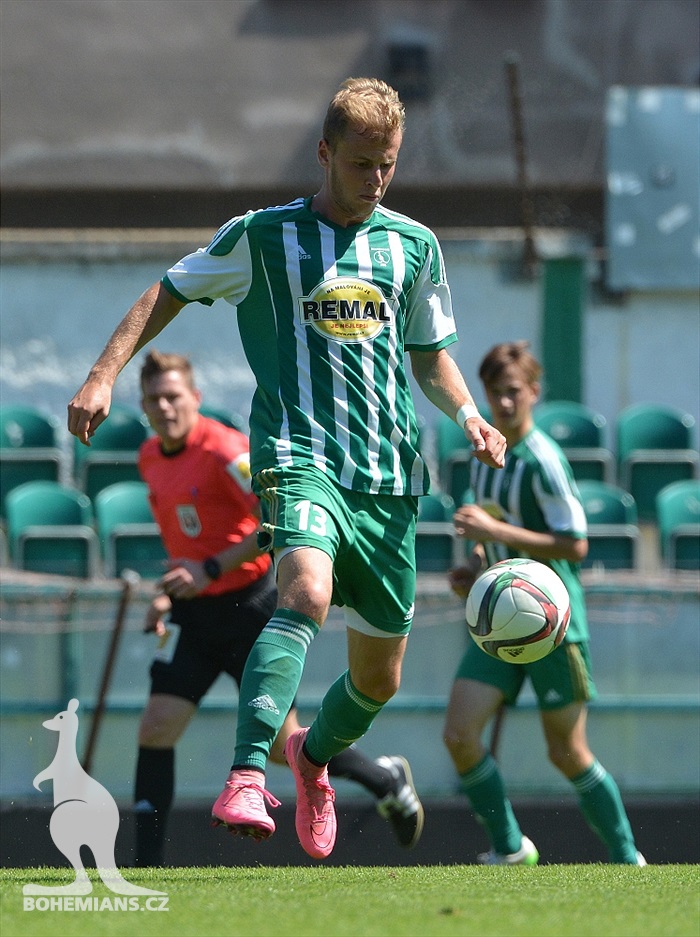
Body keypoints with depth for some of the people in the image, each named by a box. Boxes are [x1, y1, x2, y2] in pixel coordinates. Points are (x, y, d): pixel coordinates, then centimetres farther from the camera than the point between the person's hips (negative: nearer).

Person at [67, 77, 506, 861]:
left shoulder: (413, 245, 13)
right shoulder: (263, 236, 3)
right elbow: (168, 294, 11)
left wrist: (467, 415, 3)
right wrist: (104, 374, -1)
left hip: (389, 474, 4)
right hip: (299, 453, -4)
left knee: (379, 675, 10)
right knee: (306, 593, -34)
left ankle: (315, 755, 43)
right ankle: (245, 778, -40)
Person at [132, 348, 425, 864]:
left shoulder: (224, 450, -18)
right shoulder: (150, 457, 8)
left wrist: (210, 570, -25)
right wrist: (167, 592, 12)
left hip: (253, 604, -7)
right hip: (194, 612, 7)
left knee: (280, 744, 2)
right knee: (156, 729, -9)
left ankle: (387, 779, 29)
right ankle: (147, 865, -7)